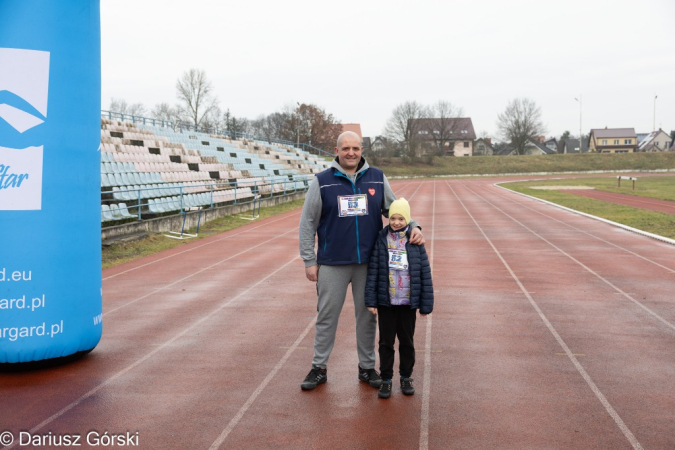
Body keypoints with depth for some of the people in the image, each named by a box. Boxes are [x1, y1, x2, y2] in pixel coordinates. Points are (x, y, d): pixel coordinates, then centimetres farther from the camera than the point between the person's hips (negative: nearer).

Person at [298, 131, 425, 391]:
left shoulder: (377, 178, 4)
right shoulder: (322, 182, -2)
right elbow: (308, 223, 0)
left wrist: (413, 226, -7)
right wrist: (309, 261, -3)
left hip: (368, 262, 2)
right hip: (332, 264, -2)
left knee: (367, 316, 11)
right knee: (327, 316, 7)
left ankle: (367, 367, 25)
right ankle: (319, 367, 21)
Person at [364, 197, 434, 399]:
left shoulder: (415, 242, -6)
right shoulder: (381, 241, -4)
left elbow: (425, 273, -3)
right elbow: (373, 271, -4)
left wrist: (426, 304, -4)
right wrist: (371, 300, -7)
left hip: (408, 303, 0)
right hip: (386, 301, 0)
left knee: (407, 342, 13)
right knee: (386, 342, 9)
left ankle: (406, 377, 29)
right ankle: (386, 379, 22)